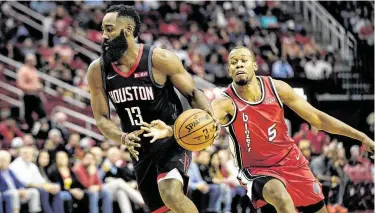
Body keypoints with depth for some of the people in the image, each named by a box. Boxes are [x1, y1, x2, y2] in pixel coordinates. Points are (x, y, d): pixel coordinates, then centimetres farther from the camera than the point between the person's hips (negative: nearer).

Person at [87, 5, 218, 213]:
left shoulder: (160, 59, -15)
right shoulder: (97, 71, -5)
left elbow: (193, 93, -6)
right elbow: (102, 118, 0)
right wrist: (123, 138, -21)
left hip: (173, 141, -5)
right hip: (141, 149, 5)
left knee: (171, 194, -30)